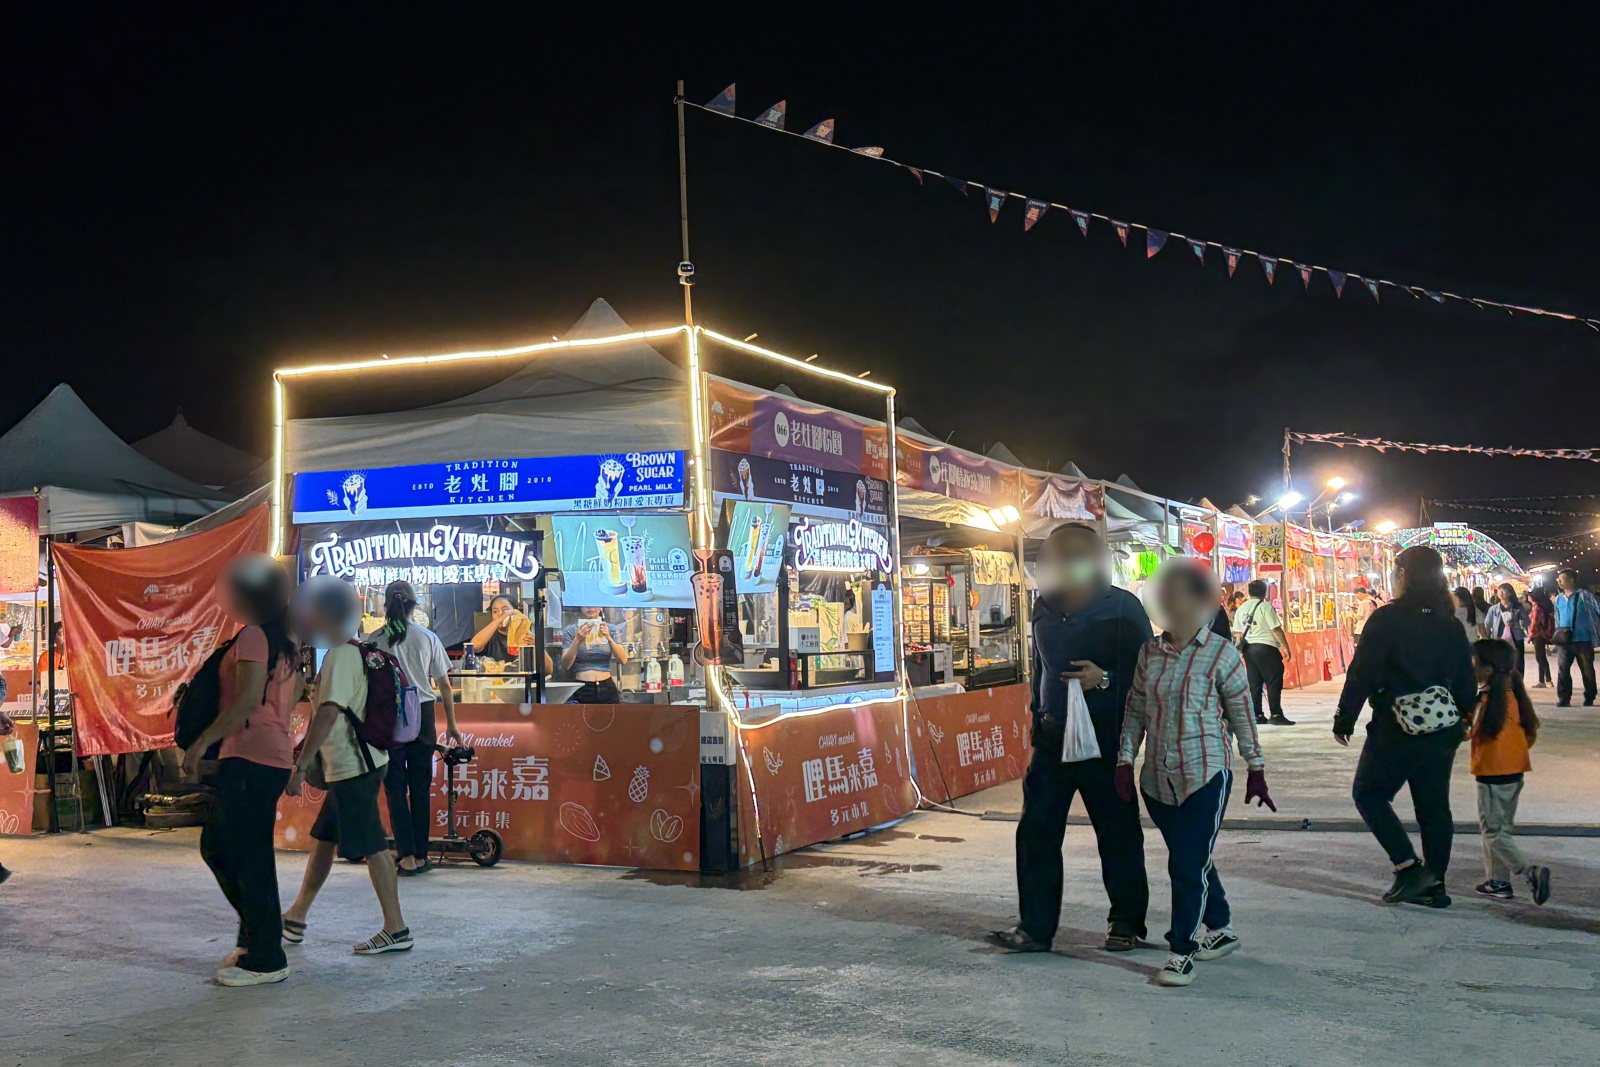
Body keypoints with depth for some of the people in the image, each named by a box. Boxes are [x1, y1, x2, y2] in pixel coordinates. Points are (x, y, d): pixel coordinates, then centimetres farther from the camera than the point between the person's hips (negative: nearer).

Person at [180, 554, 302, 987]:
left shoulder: (252, 635, -11)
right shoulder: (285, 641, 16)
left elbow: (246, 700, -19)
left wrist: (201, 743, -16)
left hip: (249, 758, -10)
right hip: (276, 757, 10)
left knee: (249, 858, -4)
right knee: (216, 845, 18)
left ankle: (266, 959, 2)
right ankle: (256, 934, 23)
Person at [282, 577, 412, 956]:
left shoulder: (340, 656, -15)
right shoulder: (356, 652, 16)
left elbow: (328, 714, -23)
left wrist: (300, 765, -22)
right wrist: (315, 759, 26)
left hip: (354, 766, -11)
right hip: (351, 765, 11)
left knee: (372, 846, -7)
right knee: (323, 838, 19)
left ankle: (396, 929, -2)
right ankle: (296, 918, 31)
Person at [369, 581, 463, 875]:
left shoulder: (376, 639, -2)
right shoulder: (428, 637, 3)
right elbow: (444, 685, 5)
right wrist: (451, 724, 13)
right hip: (423, 716, 2)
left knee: (395, 787, 6)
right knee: (421, 787, 10)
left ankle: (407, 857, 3)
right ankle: (421, 856, 14)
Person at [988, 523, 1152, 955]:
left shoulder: (1122, 608, -7)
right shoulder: (1044, 608, 9)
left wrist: (1105, 678, -23)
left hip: (1104, 738, -5)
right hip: (1052, 737, 5)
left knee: (1117, 832, 6)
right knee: (1036, 830, 2)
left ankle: (1127, 923, 21)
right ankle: (1035, 926, 10)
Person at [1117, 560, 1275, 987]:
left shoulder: (1221, 653, -6)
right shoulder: (1150, 652, 6)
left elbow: (1242, 714, 0)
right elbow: (1135, 711, 11)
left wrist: (1256, 768, 3)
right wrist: (1125, 760, 6)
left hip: (1205, 775, -5)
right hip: (1158, 777, 5)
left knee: (1189, 864, -6)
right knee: (1191, 860, 15)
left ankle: (1182, 952, 4)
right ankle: (1220, 928, 34)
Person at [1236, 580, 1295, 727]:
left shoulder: (1242, 608, 9)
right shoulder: (1265, 606, -9)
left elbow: (1239, 633, 12)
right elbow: (1276, 629, -12)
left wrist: (1243, 650, 20)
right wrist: (1285, 647, -7)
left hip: (1248, 648, 6)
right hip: (1266, 647, -6)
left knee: (1254, 683, 9)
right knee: (1274, 682, -3)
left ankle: (1256, 715, 9)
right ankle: (1276, 715, -7)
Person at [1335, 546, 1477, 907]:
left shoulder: (1387, 619, -12)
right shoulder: (1450, 625, 7)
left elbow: (1362, 674, -14)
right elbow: (1467, 683, 11)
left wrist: (1344, 720, -6)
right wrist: (1462, 721, 24)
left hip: (1395, 729, -6)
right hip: (1442, 731, 6)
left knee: (1369, 794, 7)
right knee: (1434, 804, 13)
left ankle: (1408, 867, -4)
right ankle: (1433, 883, 17)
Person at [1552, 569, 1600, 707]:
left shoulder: (1584, 595, -4)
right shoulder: (1559, 599, 12)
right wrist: (1557, 636, 14)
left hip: (1583, 640, -4)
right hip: (1564, 641, 4)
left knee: (1587, 671, 6)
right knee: (1562, 670, -4)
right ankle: (1564, 698, 0)